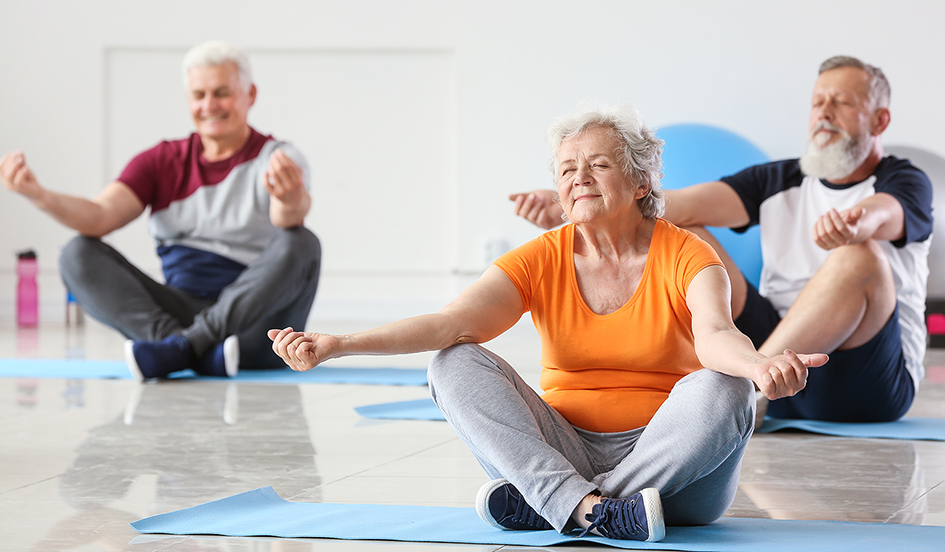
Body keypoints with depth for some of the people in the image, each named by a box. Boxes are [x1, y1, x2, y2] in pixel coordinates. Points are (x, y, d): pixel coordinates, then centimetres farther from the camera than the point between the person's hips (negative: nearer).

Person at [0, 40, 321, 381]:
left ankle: (181, 348, -33)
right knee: (78, 254, -15)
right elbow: (100, 217, -5)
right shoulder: (162, 162, 11)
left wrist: (291, 201, -52)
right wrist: (39, 195, -25)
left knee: (300, 244, -31)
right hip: (183, 311, 4)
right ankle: (203, 351, -35)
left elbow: (288, 219, -26)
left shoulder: (277, 159, -1)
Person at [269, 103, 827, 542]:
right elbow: (452, 322, -14)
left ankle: (545, 505, -28)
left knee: (721, 389, -31)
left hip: (670, 464, -2)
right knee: (456, 364, -15)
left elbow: (716, 335, -26)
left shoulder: (687, 257, -6)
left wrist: (759, 365, -52)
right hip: (565, 449, 3)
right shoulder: (541, 261, 1)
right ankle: (591, 509, -35)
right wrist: (339, 345, -30)